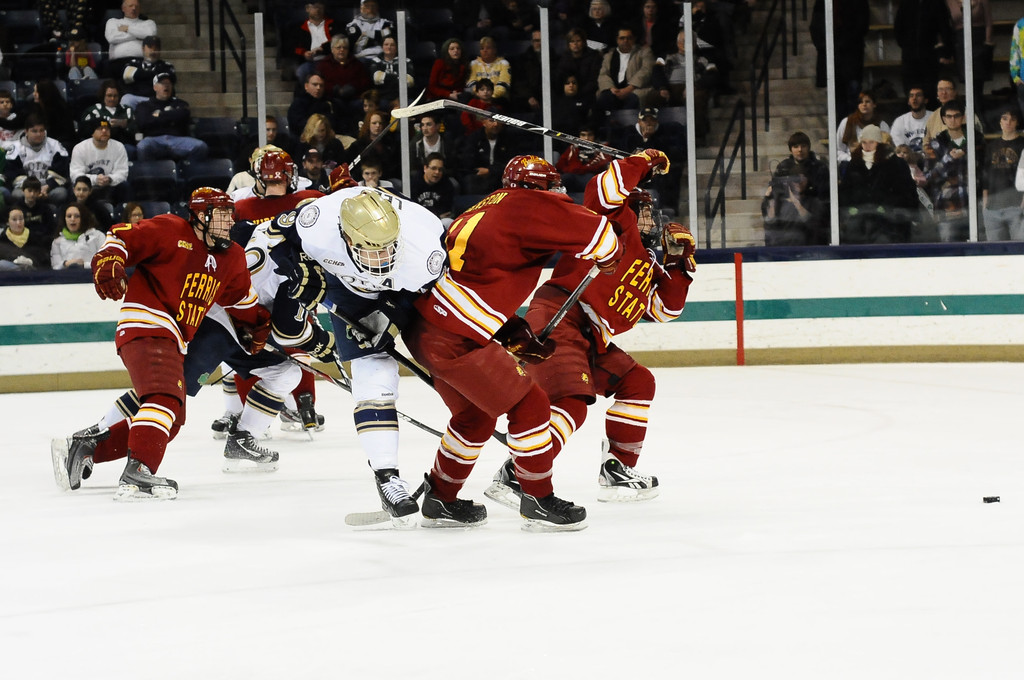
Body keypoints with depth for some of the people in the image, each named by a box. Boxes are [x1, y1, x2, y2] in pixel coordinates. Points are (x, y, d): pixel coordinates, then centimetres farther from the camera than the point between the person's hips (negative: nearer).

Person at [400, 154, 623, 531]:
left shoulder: (488, 210, 20)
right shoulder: (527, 206, -9)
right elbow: (595, 233, -16)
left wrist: (515, 336, 17)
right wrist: (608, 257, 6)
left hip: (423, 326, 10)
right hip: (456, 339, -10)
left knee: (475, 413, 25)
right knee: (529, 405, -1)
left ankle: (440, 500, 35)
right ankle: (538, 502, 7)